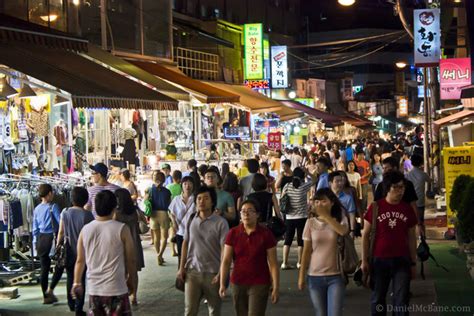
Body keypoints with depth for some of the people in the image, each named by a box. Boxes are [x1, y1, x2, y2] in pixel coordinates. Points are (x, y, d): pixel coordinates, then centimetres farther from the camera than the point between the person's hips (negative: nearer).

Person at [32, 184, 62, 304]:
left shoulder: (36, 209, 7)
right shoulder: (53, 207, -10)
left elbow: (35, 228, 12)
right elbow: (61, 223, -14)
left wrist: (35, 242, 19)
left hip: (41, 239, 6)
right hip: (52, 237, -6)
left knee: (44, 268, 10)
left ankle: (46, 296, 15)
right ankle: (50, 289, -4)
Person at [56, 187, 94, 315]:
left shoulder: (65, 213, -5)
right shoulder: (87, 215, -14)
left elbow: (61, 233, 0)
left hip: (68, 252, 3)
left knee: (70, 278, 19)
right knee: (81, 280, 5)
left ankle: (71, 304, 29)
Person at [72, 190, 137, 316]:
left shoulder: (85, 230, -1)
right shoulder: (122, 229, -11)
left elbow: (80, 260, 7)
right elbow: (131, 260, -4)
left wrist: (77, 283, 20)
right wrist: (131, 280, 11)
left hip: (93, 289, 4)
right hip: (116, 289, -4)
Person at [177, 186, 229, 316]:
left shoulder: (220, 223, -9)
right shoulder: (191, 220, 3)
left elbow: (225, 249, -11)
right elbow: (185, 244, 11)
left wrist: (221, 273, -15)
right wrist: (182, 267, 8)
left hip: (212, 273, -2)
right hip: (192, 271, 3)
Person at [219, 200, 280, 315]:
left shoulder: (266, 234, -6)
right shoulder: (233, 233, 0)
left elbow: (273, 264, -5)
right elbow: (226, 261, 0)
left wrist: (276, 287, -8)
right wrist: (222, 284, -7)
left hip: (259, 285, -3)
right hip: (238, 284, 3)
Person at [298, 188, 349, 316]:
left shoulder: (340, 219, -1)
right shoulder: (311, 223, 1)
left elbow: (343, 231, -25)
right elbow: (306, 251, 3)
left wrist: (325, 215, -23)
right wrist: (301, 276, 2)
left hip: (335, 276, -1)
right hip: (315, 276, 2)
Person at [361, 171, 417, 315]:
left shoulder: (407, 209, 2)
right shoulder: (375, 207, -5)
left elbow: (411, 237, 9)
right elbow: (366, 234, 1)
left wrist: (413, 262, 9)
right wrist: (364, 260, -2)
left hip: (402, 260, 1)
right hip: (379, 260, -1)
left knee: (401, 301, 1)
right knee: (377, 299, 12)